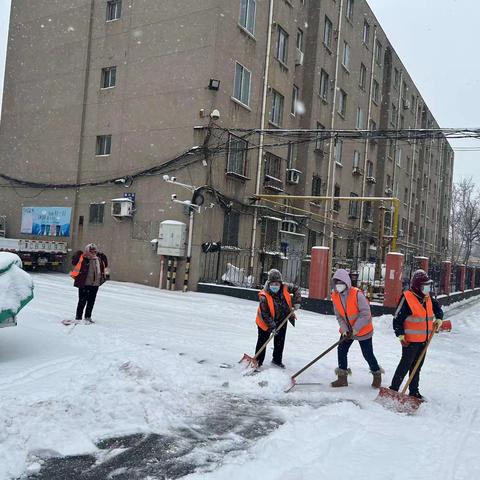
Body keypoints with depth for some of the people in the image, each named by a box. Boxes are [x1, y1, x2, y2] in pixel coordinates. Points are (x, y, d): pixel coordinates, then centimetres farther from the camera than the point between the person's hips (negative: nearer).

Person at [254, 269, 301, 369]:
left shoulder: (285, 288, -19)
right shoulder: (264, 296, -30)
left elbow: (296, 289, 0)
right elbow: (265, 314, -26)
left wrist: (296, 302, -11)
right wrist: (272, 327, -27)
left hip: (281, 320, 5)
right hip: (266, 321, -4)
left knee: (280, 341, 14)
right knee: (262, 341, 3)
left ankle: (277, 360, 31)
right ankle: (258, 362, 15)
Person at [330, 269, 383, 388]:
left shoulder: (357, 294, -26)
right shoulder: (335, 296, -7)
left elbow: (365, 314, -25)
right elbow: (339, 316, -2)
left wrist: (355, 329, -25)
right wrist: (344, 330, -14)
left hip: (363, 330, -5)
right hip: (347, 330, 6)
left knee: (368, 354, 3)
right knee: (342, 350, 2)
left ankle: (377, 374, 29)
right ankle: (342, 378, 15)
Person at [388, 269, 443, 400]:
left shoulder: (428, 298, 6)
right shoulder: (407, 298, -18)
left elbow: (437, 307, 28)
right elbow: (397, 319, -16)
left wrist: (439, 319, 12)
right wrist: (400, 335, -20)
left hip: (424, 340, 8)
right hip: (410, 340, -8)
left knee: (417, 366, 16)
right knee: (406, 365, -5)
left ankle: (414, 391, 26)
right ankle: (393, 389, 5)